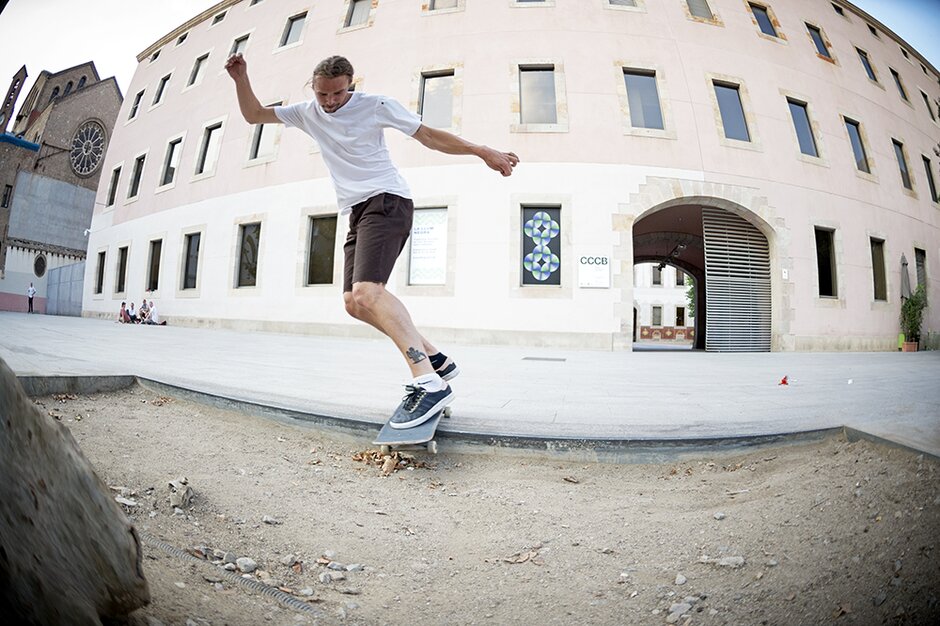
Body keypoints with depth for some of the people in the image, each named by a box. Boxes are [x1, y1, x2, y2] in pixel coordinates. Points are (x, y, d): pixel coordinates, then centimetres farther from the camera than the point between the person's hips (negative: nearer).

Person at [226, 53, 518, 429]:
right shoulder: (308, 114, 18)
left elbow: (429, 136, 2)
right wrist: (241, 78, 9)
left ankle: (428, 382, -33)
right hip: (357, 213, 8)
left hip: (386, 202, -8)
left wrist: (483, 152, -4)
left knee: (366, 292, -28)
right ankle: (434, 359, 4)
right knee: (355, 304, -1)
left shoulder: (376, 105, 2)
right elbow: (253, 115, 26)